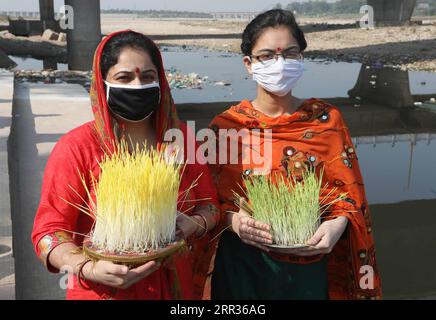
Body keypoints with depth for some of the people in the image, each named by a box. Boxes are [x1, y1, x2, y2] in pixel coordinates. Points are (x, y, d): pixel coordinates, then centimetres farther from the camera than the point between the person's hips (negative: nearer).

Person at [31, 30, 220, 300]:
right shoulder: (76, 147, -14)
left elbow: (209, 204, 3)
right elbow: (49, 230, -15)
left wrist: (194, 224, -18)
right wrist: (89, 268, -31)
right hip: (104, 292, -3)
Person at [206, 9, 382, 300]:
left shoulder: (326, 119, -4)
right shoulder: (225, 125, -6)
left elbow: (348, 189, -2)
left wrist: (338, 223, -21)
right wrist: (232, 219, -23)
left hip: (308, 262, 1)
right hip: (243, 263, 0)